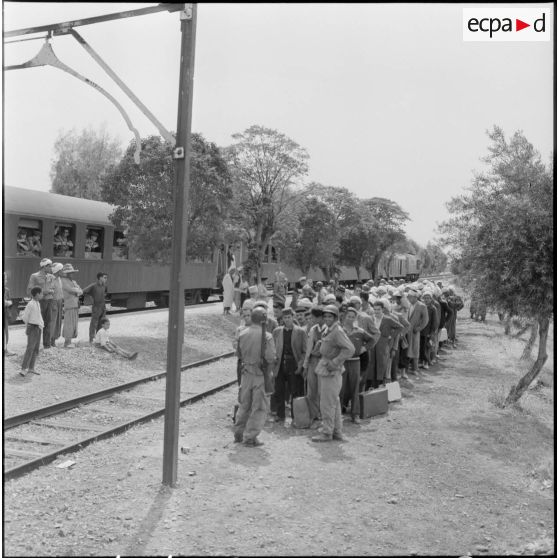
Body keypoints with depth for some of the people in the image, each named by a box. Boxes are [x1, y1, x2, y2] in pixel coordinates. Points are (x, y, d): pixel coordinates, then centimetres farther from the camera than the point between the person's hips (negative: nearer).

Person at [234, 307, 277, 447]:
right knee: (259, 407, 7)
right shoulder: (266, 336, -17)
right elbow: (270, 358, -19)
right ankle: (250, 437, 9)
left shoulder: (242, 334, 0)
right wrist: (268, 365, 1)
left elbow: (239, 354, 9)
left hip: (246, 372, 5)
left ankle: (239, 434, 29)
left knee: (244, 405, 20)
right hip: (261, 374, -5)